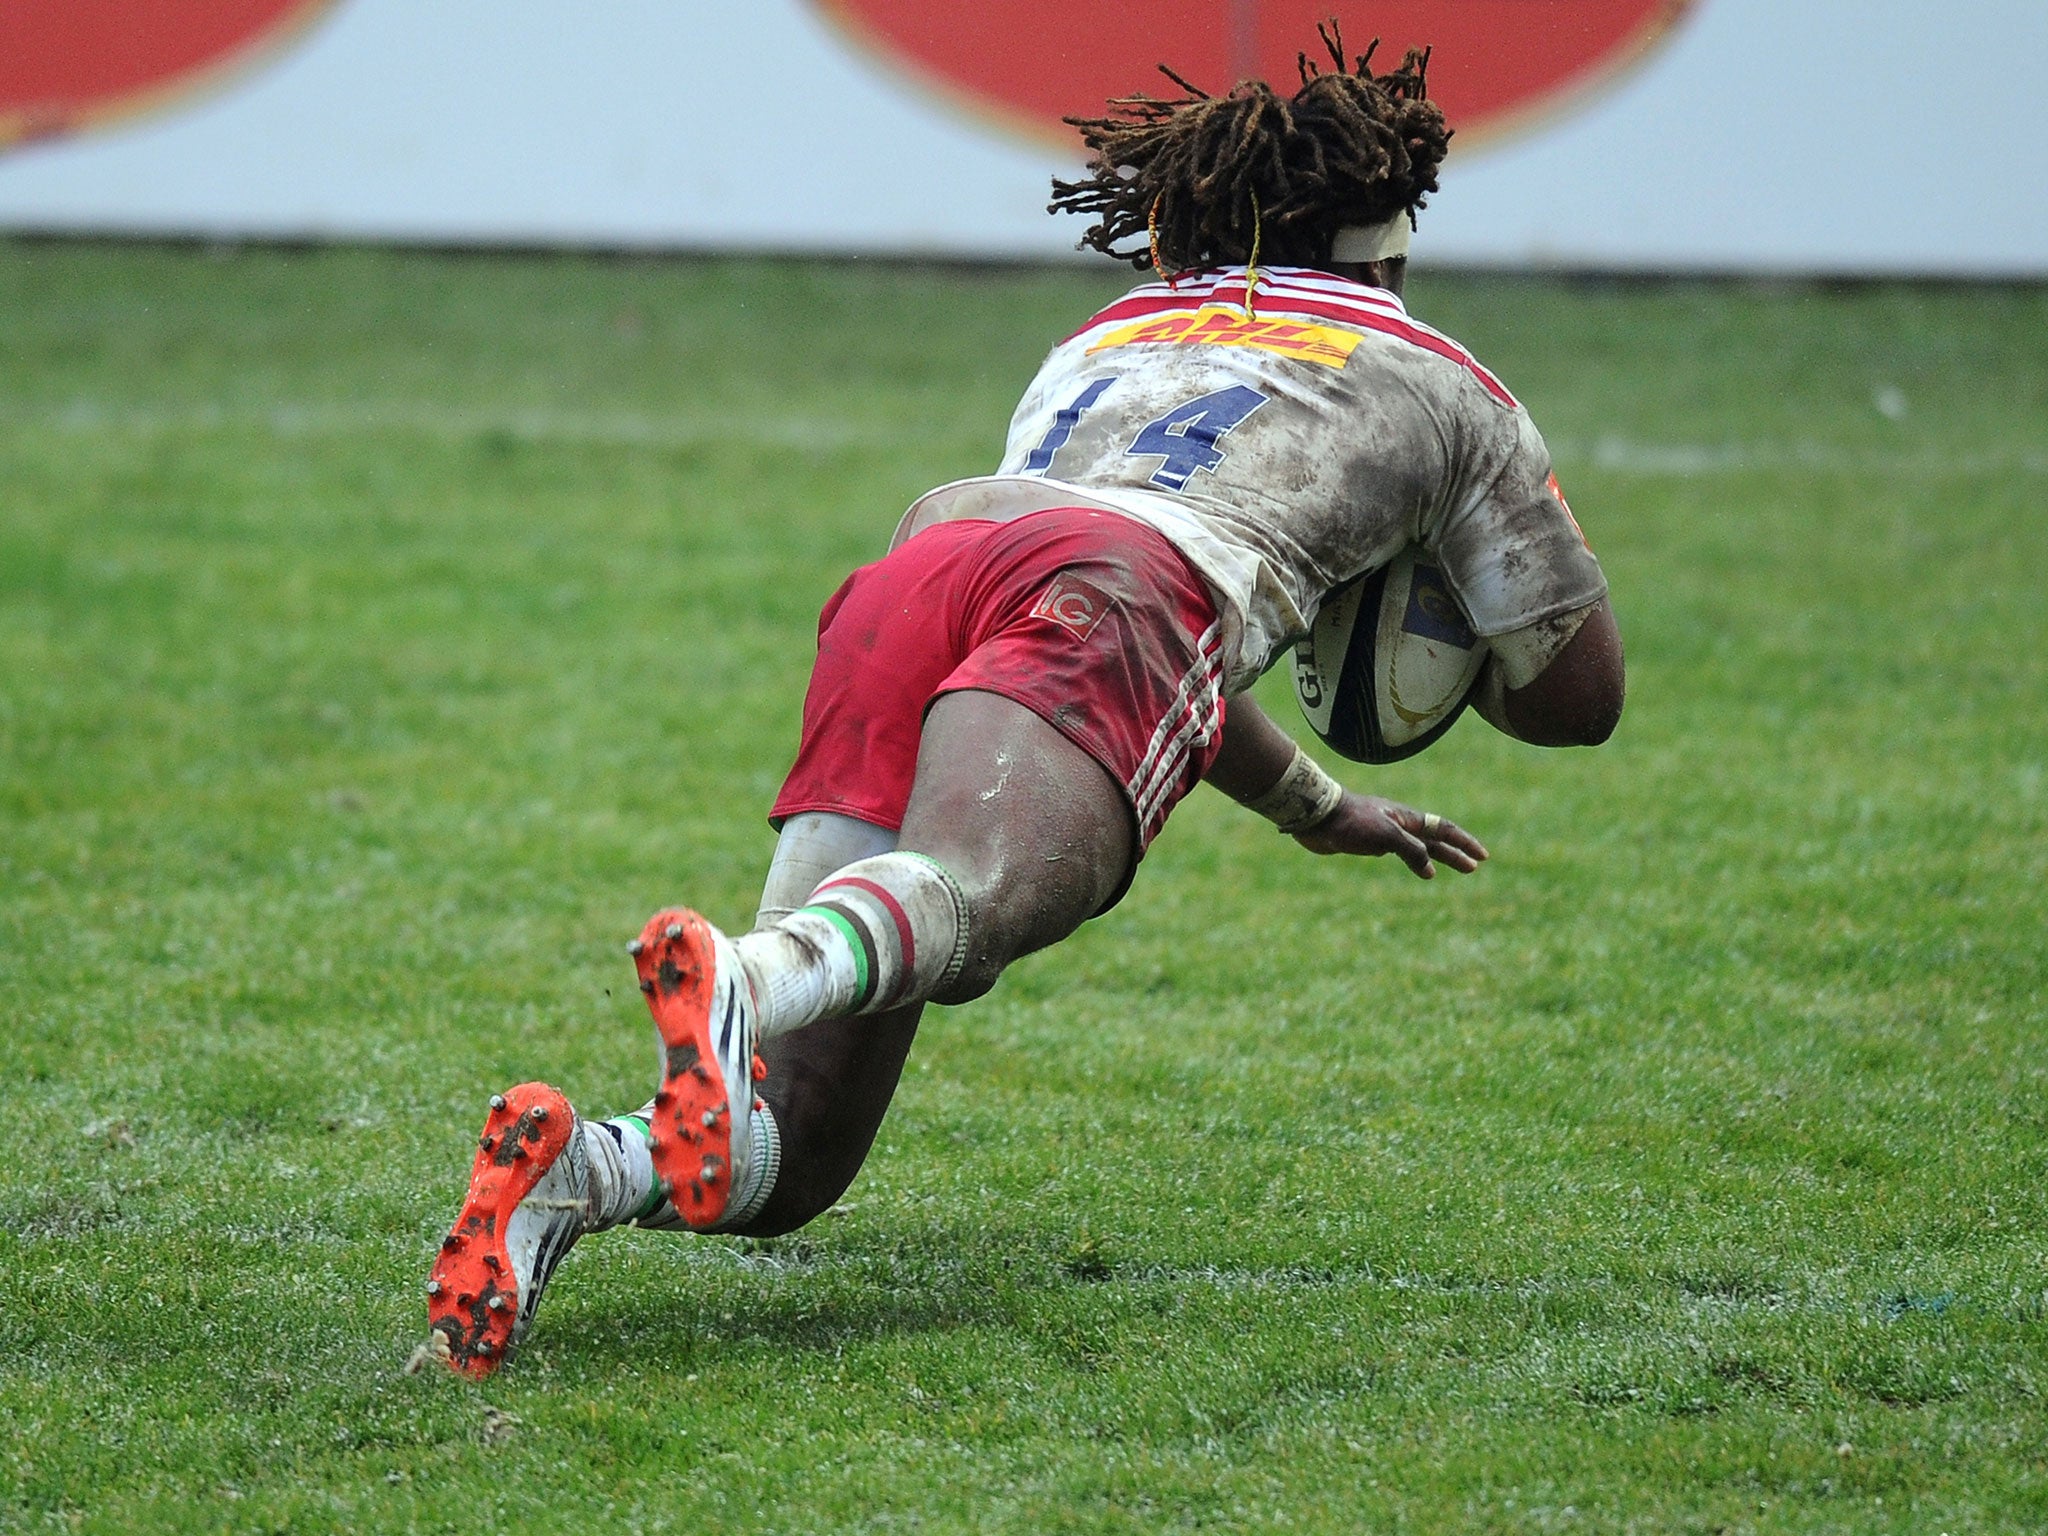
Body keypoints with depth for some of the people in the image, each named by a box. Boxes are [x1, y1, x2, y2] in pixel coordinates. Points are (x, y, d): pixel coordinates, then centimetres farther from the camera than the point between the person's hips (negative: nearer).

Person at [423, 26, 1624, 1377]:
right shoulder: (1443, 385, 32)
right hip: (1101, 600, -4)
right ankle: (741, 981, -69)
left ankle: (575, 1167, -36)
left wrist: (1321, 811, 65)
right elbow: (1578, 693, 39)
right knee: (958, 894, -35)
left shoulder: (1100, 341, 43)